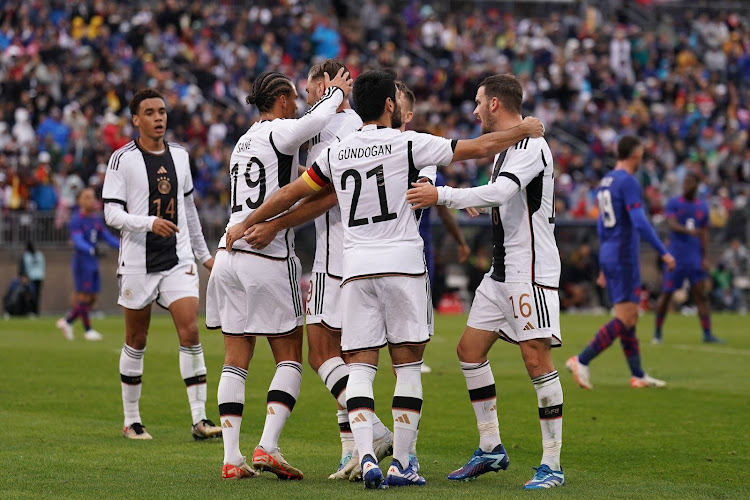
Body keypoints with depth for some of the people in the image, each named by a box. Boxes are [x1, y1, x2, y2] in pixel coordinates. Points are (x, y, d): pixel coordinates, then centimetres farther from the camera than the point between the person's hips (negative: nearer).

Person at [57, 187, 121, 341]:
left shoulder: (97, 219, 12)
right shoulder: (76, 220, -11)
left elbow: (108, 237, 14)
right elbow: (78, 241, -23)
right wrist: (92, 250, -41)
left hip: (93, 263, 8)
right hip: (82, 262, -8)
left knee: (92, 298, 8)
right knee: (84, 296, -3)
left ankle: (67, 321, 20)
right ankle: (88, 330, 5)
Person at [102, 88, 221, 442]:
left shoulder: (179, 155, 10)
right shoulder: (123, 159, -5)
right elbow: (112, 214, -10)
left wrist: (203, 253, 23)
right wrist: (149, 223, -26)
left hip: (178, 260, 3)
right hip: (138, 262, -3)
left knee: (190, 333, -10)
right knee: (136, 342, 5)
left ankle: (199, 419, -9)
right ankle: (131, 421, 17)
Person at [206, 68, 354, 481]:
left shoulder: (245, 141, 20)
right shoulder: (278, 132, -6)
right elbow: (315, 122, -25)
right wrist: (335, 93, -6)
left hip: (229, 256, 7)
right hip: (268, 257, -7)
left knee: (235, 361, 6)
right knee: (290, 358, 2)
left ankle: (232, 458, 1)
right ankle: (267, 447, -10)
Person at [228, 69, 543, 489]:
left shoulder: (337, 153, 9)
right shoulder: (408, 144, -3)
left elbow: (290, 194, 18)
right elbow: (481, 147, 1)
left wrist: (246, 225, 32)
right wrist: (524, 130, 18)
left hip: (356, 266, 3)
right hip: (403, 264, -3)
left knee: (360, 366, 2)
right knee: (408, 366, 5)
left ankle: (366, 456, -15)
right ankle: (401, 465, 3)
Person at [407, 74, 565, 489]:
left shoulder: (530, 146, -15)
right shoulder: (504, 149, 16)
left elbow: (500, 192, -30)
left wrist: (442, 196, -31)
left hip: (532, 271, -10)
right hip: (501, 271, 10)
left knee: (536, 358, -12)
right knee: (470, 349, 10)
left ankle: (552, 464, -9)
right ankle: (491, 449, 18)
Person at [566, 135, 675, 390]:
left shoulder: (605, 182, 15)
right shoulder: (628, 182, -13)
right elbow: (639, 223, -21)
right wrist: (664, 252, -16)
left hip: (608, 256, 9)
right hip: (624, 257, -9)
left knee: (629, 318, 11)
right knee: (625, 319, -9)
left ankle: (638, 375, 13)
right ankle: (581, 361, -14)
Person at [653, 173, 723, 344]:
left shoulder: (702, 207, 10)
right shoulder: (673, 203, -1)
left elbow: (704, 233, 13)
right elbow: (673, 225, -17)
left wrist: (704, 258, 4)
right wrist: (688, 231, -37)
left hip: (695, 259, 3)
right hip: (676, 257, -3)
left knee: (702, 295, -5)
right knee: (666, 294, 0)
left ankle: (707, 334, -5)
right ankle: (657, 333, 13)